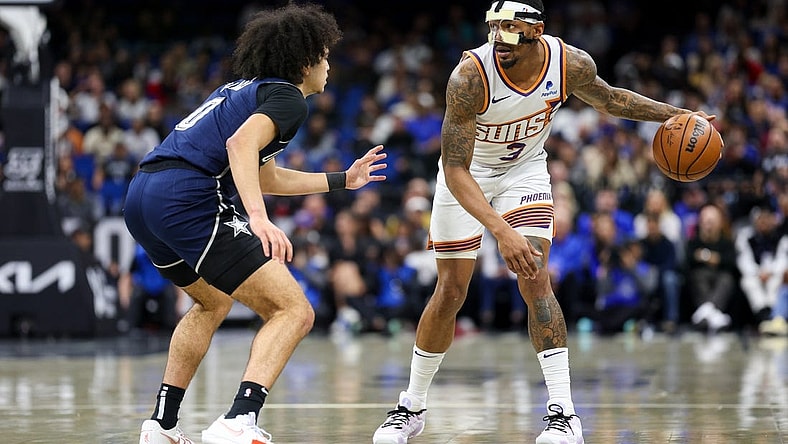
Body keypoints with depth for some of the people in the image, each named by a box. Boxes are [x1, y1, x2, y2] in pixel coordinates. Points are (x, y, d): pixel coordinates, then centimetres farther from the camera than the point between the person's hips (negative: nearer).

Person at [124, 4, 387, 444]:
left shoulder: (245, 89, 29)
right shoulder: (287, 96, 2)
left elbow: (267, 177, 41)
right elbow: (240, 145, -19)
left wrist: (342, 180, 51)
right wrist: (258, 218, -30)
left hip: (142, 195, 10)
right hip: (188, 201, -10)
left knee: (213, 302, 35)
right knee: (293, 311, -9)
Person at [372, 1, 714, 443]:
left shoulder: (572, 64, -23)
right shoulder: (469, 77, -34)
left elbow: (608, 98, 3)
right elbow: (455, 172, -35)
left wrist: (675, 115, -2)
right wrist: (502, 231, -45)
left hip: (525, 170, 2)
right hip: (467, 174, -2)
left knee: (535, 279, -15)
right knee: (450, 293, 0)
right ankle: (411, 409, 17)